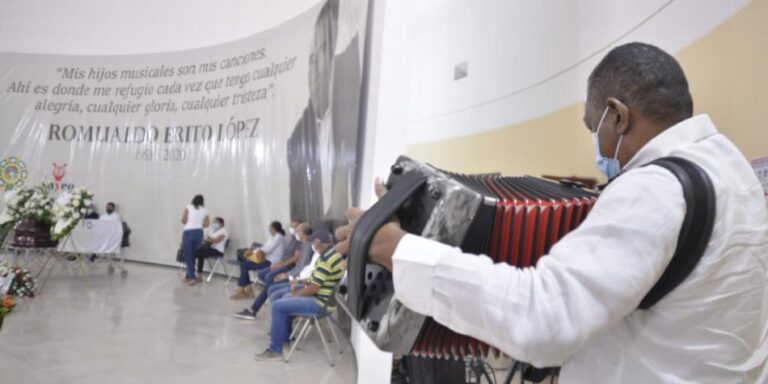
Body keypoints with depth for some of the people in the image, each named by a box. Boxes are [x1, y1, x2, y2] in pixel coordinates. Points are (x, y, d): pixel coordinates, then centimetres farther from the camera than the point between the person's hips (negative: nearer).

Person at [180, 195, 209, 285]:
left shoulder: (188, 207, 6)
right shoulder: (204, 210, 13)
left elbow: (183, 220, -2)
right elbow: (207, 224, 7)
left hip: (188, 232, -4)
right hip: (199, 233, 4)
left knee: (188, 256, 3)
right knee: (192, 255, 16)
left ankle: (192, 277, -2)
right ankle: (189, 276, 22)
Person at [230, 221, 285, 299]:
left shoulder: (278, 237, -13)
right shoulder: (273, 236, 18)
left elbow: (267, 249, -19)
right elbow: (264, 248, 16)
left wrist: (253, 251, -9)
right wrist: (253, 251, -1)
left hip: (271, 263, -10)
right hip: (267, 259, 10)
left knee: (245, 265, -13)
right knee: (243, 262, -1)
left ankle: (241, 291, -4)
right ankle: (248, 289, 0)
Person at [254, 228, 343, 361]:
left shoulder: (325, 259, -24)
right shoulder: (335, 254, 8)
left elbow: (314, 288, -23)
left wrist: (297, 294, -5)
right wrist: (299, 292, 8)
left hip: (320, 303, -10)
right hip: (323, 297, 10)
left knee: (278, 306, -11)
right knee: (286, 298, 24)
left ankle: (275, 350, -4)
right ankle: (285, 335, 32)